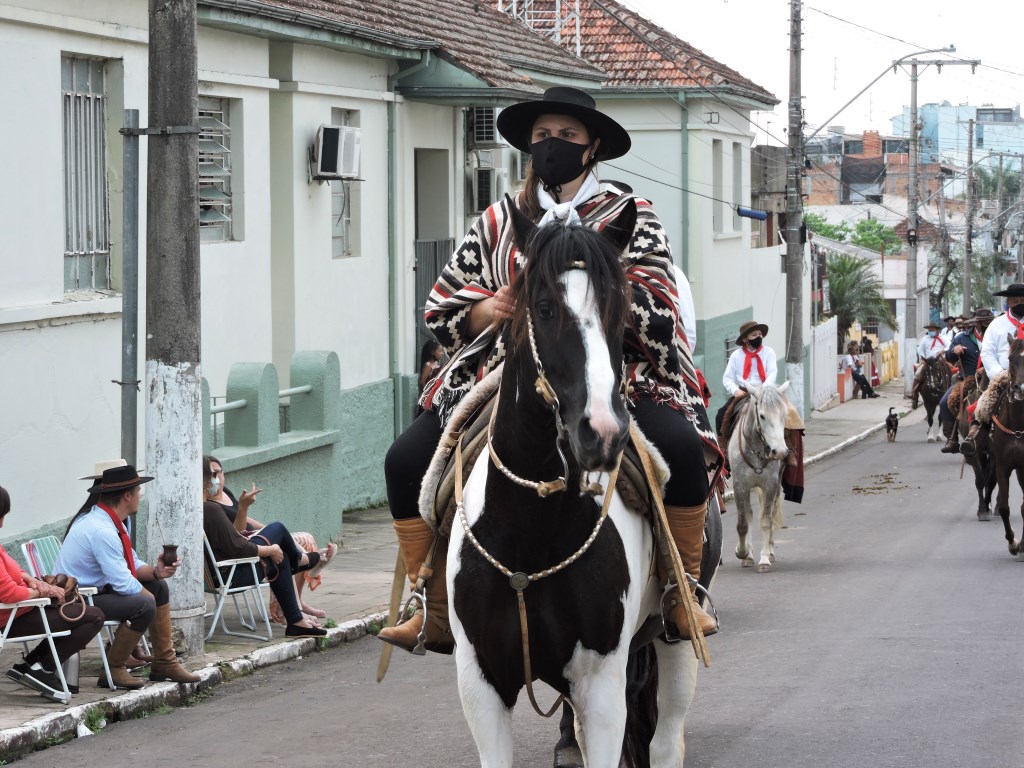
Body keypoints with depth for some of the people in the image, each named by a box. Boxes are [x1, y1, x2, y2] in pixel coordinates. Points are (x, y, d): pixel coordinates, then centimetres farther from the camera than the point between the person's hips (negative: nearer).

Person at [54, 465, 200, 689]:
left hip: (98, 588, 11)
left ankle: (164, 662, 19)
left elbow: (133, 565, 12)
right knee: (144, 605, -28)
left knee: (159, 587, 14)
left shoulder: (112, 522, 7)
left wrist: (155, 571, -7)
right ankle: (113, 670, -12)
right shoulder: (102, 531, -26)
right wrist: (148, 595, -9)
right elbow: (124, 583, -26)